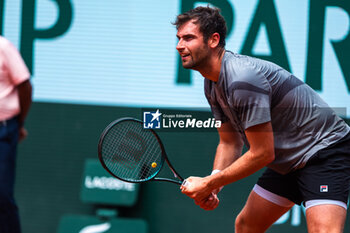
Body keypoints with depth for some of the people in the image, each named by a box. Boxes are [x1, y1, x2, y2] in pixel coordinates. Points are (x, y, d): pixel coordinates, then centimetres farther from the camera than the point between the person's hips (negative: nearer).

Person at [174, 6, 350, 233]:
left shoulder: (242, 79, -28)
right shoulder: (212, 83, 3)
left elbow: (262, 153, -26)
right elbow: (230, 143, 10)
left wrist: (210, 183, -18)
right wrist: (211, 186, -8)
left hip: (326, 149, -10)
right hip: (287, 162, 11)